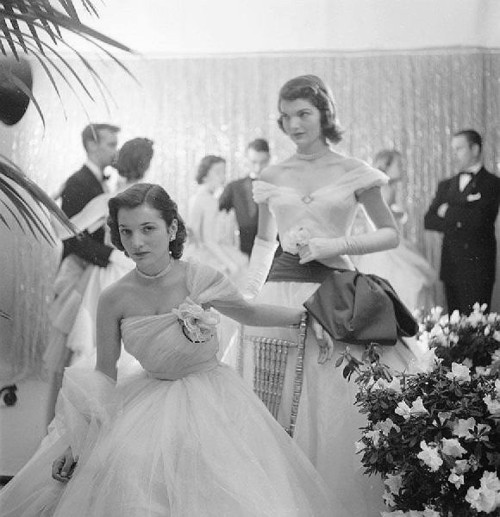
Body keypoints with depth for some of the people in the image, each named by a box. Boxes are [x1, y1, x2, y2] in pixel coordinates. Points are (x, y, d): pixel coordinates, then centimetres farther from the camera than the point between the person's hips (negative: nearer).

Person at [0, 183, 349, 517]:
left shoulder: (202, 279, -15)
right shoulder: (114, 299, -11)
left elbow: (250, 314, 7)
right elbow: (105, 374, 0)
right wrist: (76, 441, -2)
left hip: (211, 401, -1)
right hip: (150, 404, 1)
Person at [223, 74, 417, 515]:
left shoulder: (354, 174, 2)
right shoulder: (273, 177, 9)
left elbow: (392, 235, 5)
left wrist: (338, 245, -8)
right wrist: (250, 295, 9)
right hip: (279, 293, 2)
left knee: (333, 413, -2)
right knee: (271, 405, 1)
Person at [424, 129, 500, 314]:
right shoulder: (446, 185, 16)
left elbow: (479, 221, -15)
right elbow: (428, 221, 7)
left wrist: (449, 212, -2)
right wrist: (461, 220, -7)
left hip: (477, 265, -5)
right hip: (450, 265, 5)